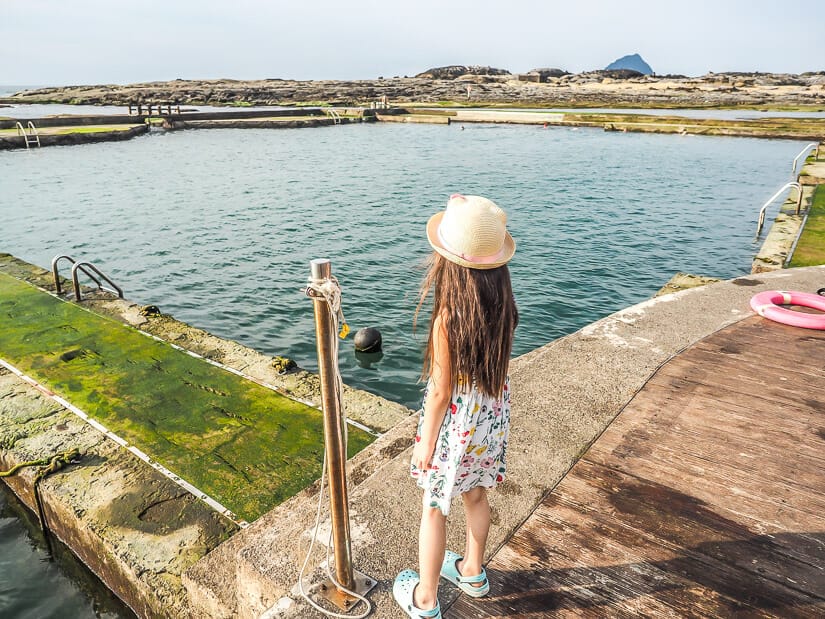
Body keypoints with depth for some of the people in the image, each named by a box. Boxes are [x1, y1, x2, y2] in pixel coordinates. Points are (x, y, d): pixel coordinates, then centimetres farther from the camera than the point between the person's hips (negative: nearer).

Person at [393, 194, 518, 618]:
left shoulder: (447, 318, -29)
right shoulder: (503, 305, -10)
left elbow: (441, 392, -21)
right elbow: (497, 366, 1)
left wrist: (425, 445, -8)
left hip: (455, 423, -6)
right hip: (492, 416, 6)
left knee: (434, 508, 15)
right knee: (476, 495, 27)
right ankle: (472, 573, 51)